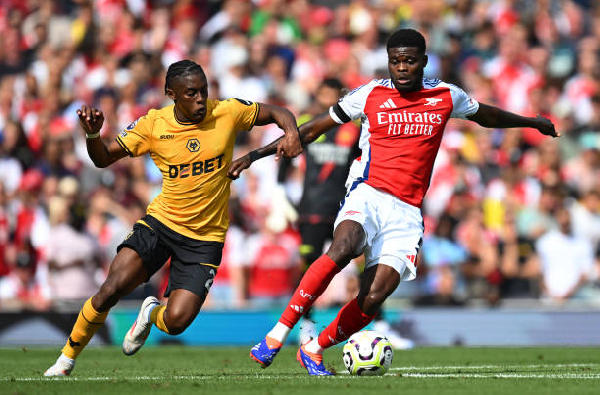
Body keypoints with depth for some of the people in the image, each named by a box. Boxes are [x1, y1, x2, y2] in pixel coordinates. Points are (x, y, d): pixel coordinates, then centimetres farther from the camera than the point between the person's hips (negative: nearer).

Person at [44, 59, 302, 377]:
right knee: (110, 290, -18)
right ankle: (67, 359, 4)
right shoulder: (154, 124, -6)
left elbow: (277, 113, 7)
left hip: (205, 238, 0)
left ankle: (152, 314, 23)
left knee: (176, 322, -16)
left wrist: (291, 132, -15)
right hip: (160, 222, 0)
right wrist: (92, 134, -21)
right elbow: (103, 159, 0)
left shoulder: (227, 113, -7)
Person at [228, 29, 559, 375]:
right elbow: (312, 131, 11)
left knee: (373, 298, -14)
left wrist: (532, 122, 44)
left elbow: (486, 115, 31)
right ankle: (278, 335, -31)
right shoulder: (369, 95, 4)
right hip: (368, 194, -2)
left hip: (406, 212, 2)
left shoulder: (447, 97, 9)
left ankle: (314, 350, 9)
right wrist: (256, 155, 7)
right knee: (342, 248, -35)